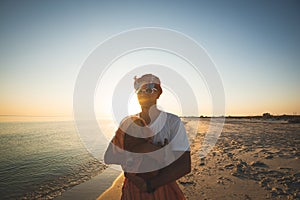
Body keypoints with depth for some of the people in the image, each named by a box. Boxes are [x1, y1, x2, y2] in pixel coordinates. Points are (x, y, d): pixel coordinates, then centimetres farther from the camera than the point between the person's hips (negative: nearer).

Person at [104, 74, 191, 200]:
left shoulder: (172, 122, -14)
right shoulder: (127, 123, -4)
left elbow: (184, 165, -17)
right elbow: (108, 158, -12)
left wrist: (149, 184, -19)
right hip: (131, 190, 3)